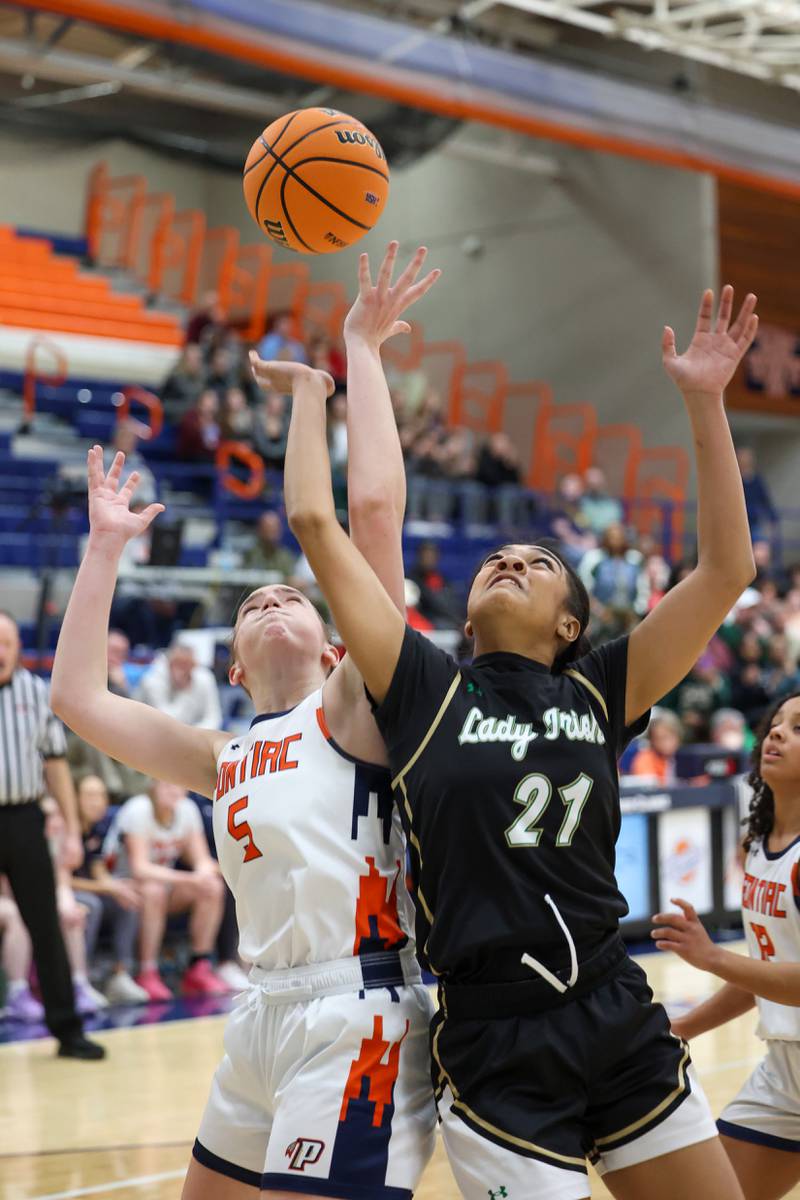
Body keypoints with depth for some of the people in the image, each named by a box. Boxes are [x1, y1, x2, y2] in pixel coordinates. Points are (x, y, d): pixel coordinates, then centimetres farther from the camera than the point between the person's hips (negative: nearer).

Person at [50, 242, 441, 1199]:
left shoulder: (351, 712, 0)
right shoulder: (225, 761, 17)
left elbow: (373, 508, -10)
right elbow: (79, 696, 15)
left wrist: (361, 348, -6)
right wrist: (107, 546, 19)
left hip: (357, 1028, -8)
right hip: (262, 1020, 8)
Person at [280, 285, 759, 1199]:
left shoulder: (599, 694, 7)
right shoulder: (425, 690, 3)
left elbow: (726, 571, 0)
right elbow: (316, 521, -1)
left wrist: (704, 402, -4)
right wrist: (312, 384, 9)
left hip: (620, 1022, 3)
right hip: (492, 1046, -3)